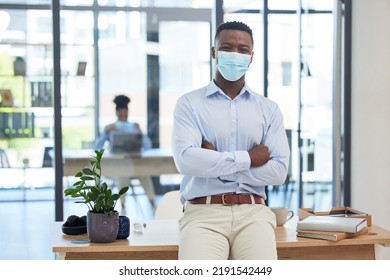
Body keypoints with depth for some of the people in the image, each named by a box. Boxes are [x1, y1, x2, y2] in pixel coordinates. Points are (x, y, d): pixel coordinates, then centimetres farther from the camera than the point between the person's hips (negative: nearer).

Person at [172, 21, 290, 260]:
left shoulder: (269, 109, 13)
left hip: (253, 212, 2)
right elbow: (186, 160, -10)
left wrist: (215, 164, -5)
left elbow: (279, 170, 1)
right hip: (204, 212, -2)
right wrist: (247, 158, -5)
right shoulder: (189, 103, 7)